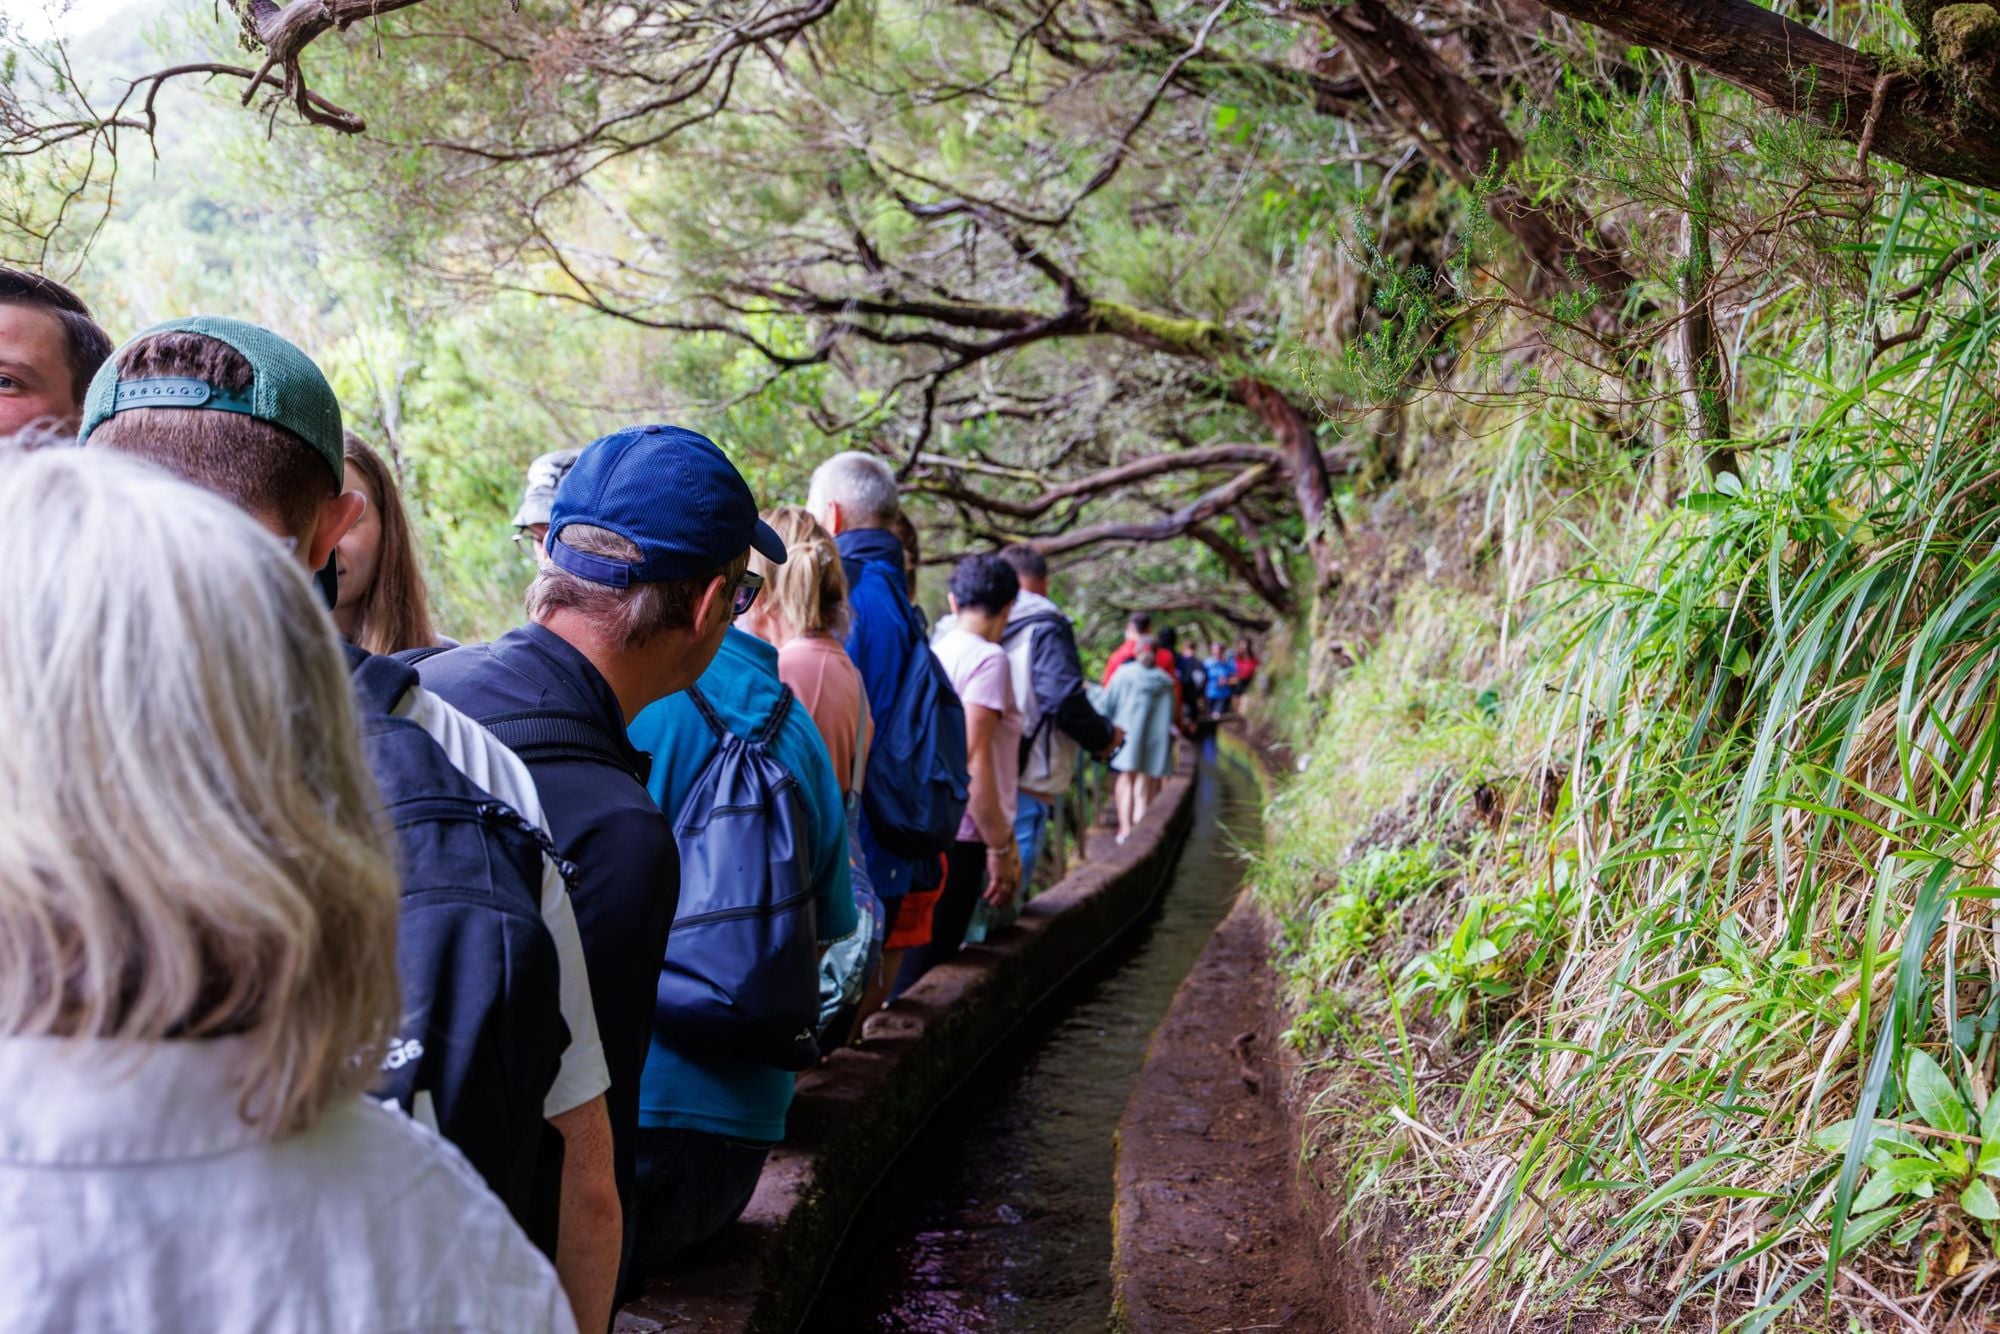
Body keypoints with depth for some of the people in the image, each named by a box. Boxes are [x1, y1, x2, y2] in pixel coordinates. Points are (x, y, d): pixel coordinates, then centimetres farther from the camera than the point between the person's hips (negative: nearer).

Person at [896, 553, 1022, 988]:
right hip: (959, 837, -8)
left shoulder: (934, 654, 12)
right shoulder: (989, 658, -10)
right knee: (923, 973, -4)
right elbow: (973, 760, -17)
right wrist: (1000, 846, -12)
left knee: (911, 965, 16)